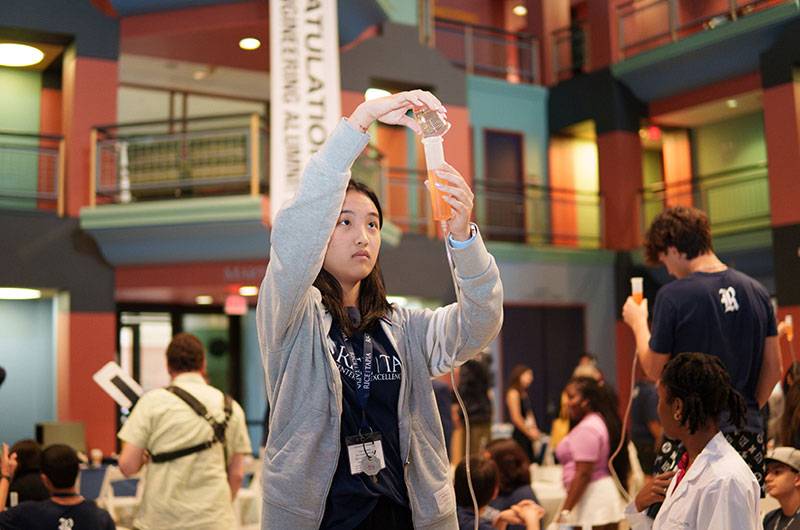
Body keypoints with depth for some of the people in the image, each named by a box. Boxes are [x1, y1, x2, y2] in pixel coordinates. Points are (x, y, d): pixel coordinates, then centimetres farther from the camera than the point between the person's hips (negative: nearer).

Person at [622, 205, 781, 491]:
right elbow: (773, 368, 10)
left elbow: (654, 368, -2)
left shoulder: (673, 296, -11)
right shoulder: (756, 291, 6)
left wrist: (638, 323, 13)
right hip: (749, 434, 6)